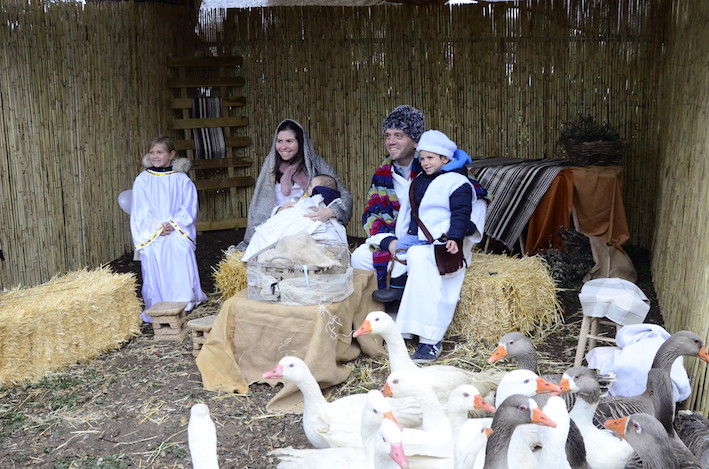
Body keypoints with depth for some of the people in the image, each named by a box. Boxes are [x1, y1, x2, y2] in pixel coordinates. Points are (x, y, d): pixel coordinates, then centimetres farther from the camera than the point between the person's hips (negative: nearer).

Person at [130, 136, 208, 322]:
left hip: (177, 234, 0)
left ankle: (183, 306, 0)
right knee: (154, 272, -3)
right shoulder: (142, 180, 6)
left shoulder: (181, 179, 5)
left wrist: (174, 224, -12)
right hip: (151, 236, 0)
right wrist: (156, 228, -10)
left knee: (181, 270, -12)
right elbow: (139, 211, 3)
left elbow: (189, 206, 1)